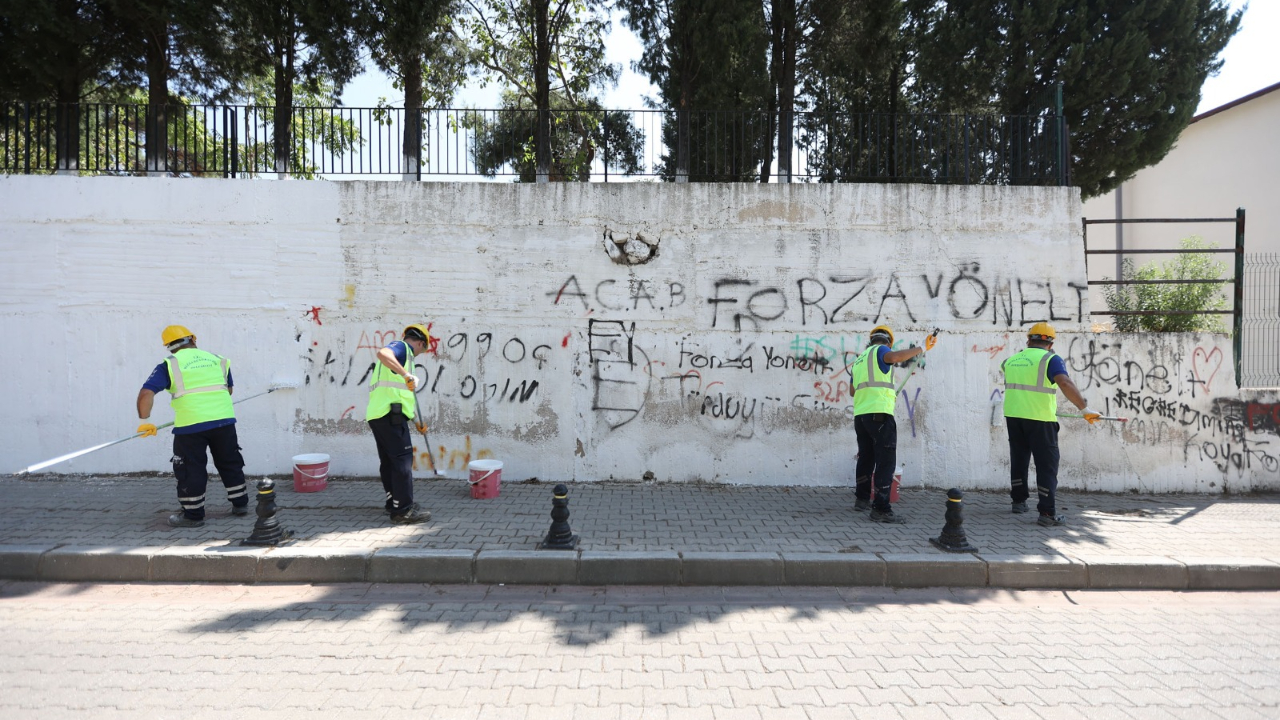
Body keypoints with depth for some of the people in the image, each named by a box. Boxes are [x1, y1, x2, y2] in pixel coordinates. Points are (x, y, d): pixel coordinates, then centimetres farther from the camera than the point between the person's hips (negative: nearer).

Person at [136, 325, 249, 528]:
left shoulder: (169, 365, 1)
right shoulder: (217, 359, 12)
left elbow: (146, 392, -9)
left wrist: (144, 420, 0)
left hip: (190, 426, -4)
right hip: (224, 420, 4)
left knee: (190, 470, 8)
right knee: (230, 463, 18)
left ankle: (193, 515, 14)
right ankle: (240, 504, 26)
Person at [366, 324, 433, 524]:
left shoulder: (400, 351, 27)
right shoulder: (401, 347, -2)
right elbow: (382, 353, -27)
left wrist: (415, 420, 36)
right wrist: (407, 374, -30)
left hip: (377, 414, 10)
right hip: (391, 413, -10)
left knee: (388, 461, 17)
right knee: (402, 459, -8)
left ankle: (394, 502, 27)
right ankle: (403, 510, -7)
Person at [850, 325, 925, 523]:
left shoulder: (859, 360, 22)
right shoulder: (880, 350, 0)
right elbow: (894, 357, -25)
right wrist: (920, 349, -12)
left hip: (860, 415, 8)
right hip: (880, 414, -8)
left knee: (866, 458, 21)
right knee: (886, 461, -7)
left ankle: (862, 498, 33)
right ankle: (881, 509, -12)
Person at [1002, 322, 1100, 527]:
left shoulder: (1011, 360, 9)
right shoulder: (1050, 359, -9)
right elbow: (1065, 383, -24)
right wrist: (1084, 409, -25)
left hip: (1013, 416, 6)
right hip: (1039, 419, -5)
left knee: (1019, 458, 20)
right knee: (1047, 464, 0)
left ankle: (1018, 501, 31)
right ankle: (1047, 513, -3)